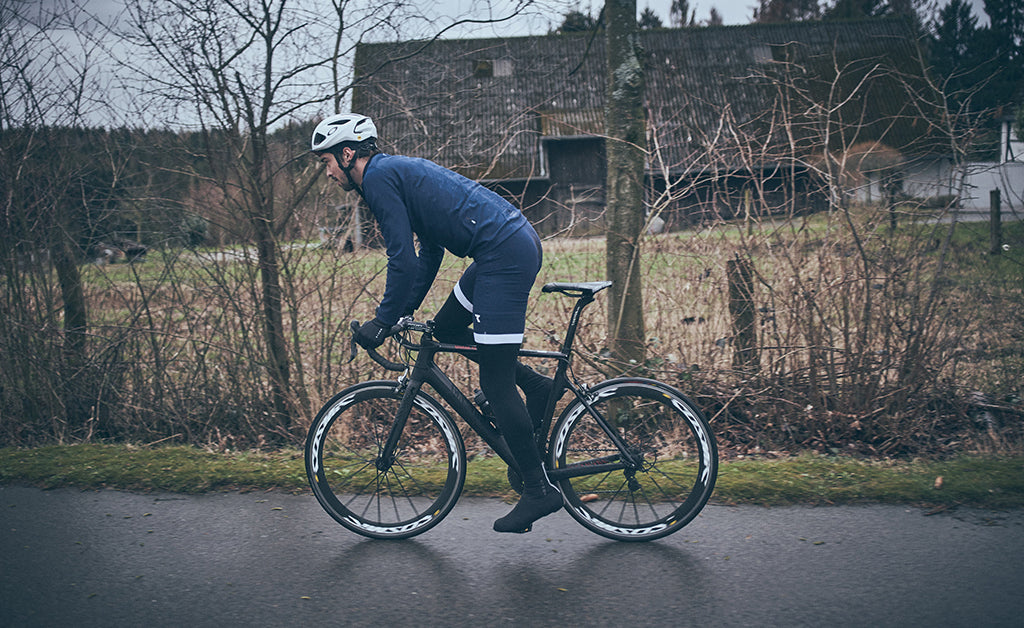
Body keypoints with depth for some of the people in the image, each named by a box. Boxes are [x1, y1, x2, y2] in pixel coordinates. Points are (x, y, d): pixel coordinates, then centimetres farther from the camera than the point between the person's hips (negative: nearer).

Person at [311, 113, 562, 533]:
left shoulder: (379, 177, -5)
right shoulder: (401, 169, 24)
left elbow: (403, 260, -12)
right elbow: (430, 252, 28)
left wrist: (382, 322, -2)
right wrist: (405, 311, 28)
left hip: (505, 254, -10)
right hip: (517, 243, 10)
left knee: (495, 385, -4)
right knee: (446, 329, 23)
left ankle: (539, 490, 4)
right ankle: (534, 385, 19)